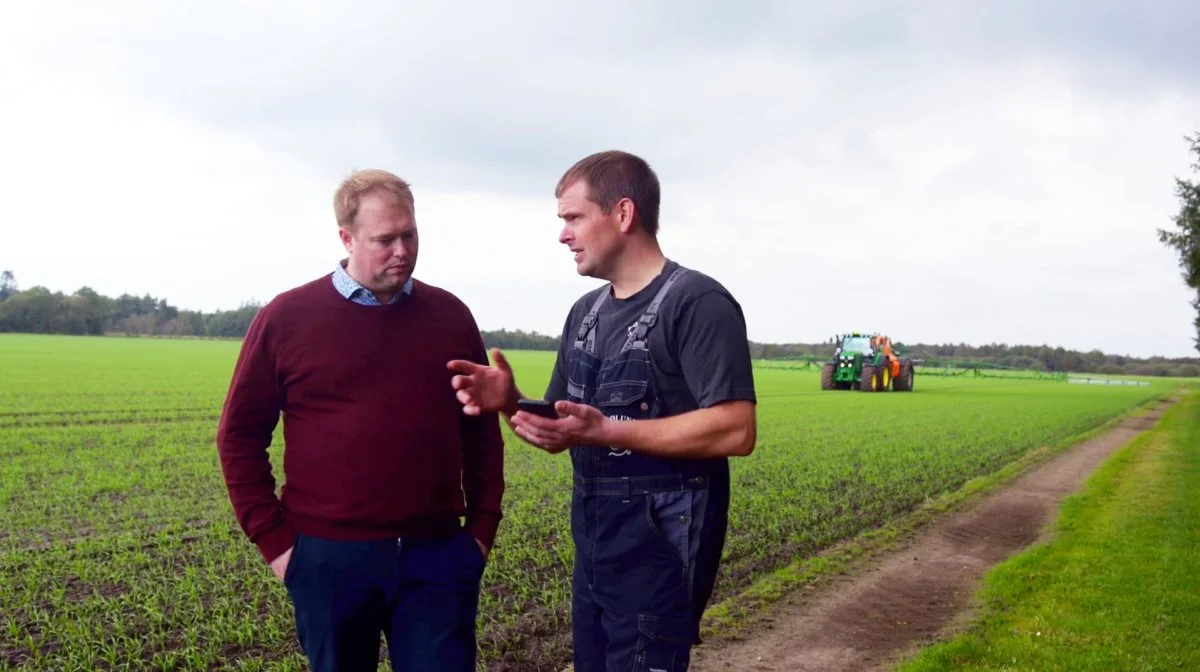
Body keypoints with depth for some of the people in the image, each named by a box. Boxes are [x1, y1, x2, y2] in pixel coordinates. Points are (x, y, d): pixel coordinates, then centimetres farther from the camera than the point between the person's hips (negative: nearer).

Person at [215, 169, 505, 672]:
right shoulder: (287, 317, -1)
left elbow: (483, 431, 11)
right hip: (329, 558, -1)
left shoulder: (450, 316, 5)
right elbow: (240, 434, 3)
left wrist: (483, 528, 5)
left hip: (436, 556, 1)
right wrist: (273, 540, -2)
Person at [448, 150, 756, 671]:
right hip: (594, 548, 8)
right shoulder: (586, 312, 12)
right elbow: (559, 429, 15)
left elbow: (736, 430, -22)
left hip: (660, 549, -8)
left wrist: (603, 431, -26)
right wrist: (510, 402, -7)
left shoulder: (697, 302, -13)